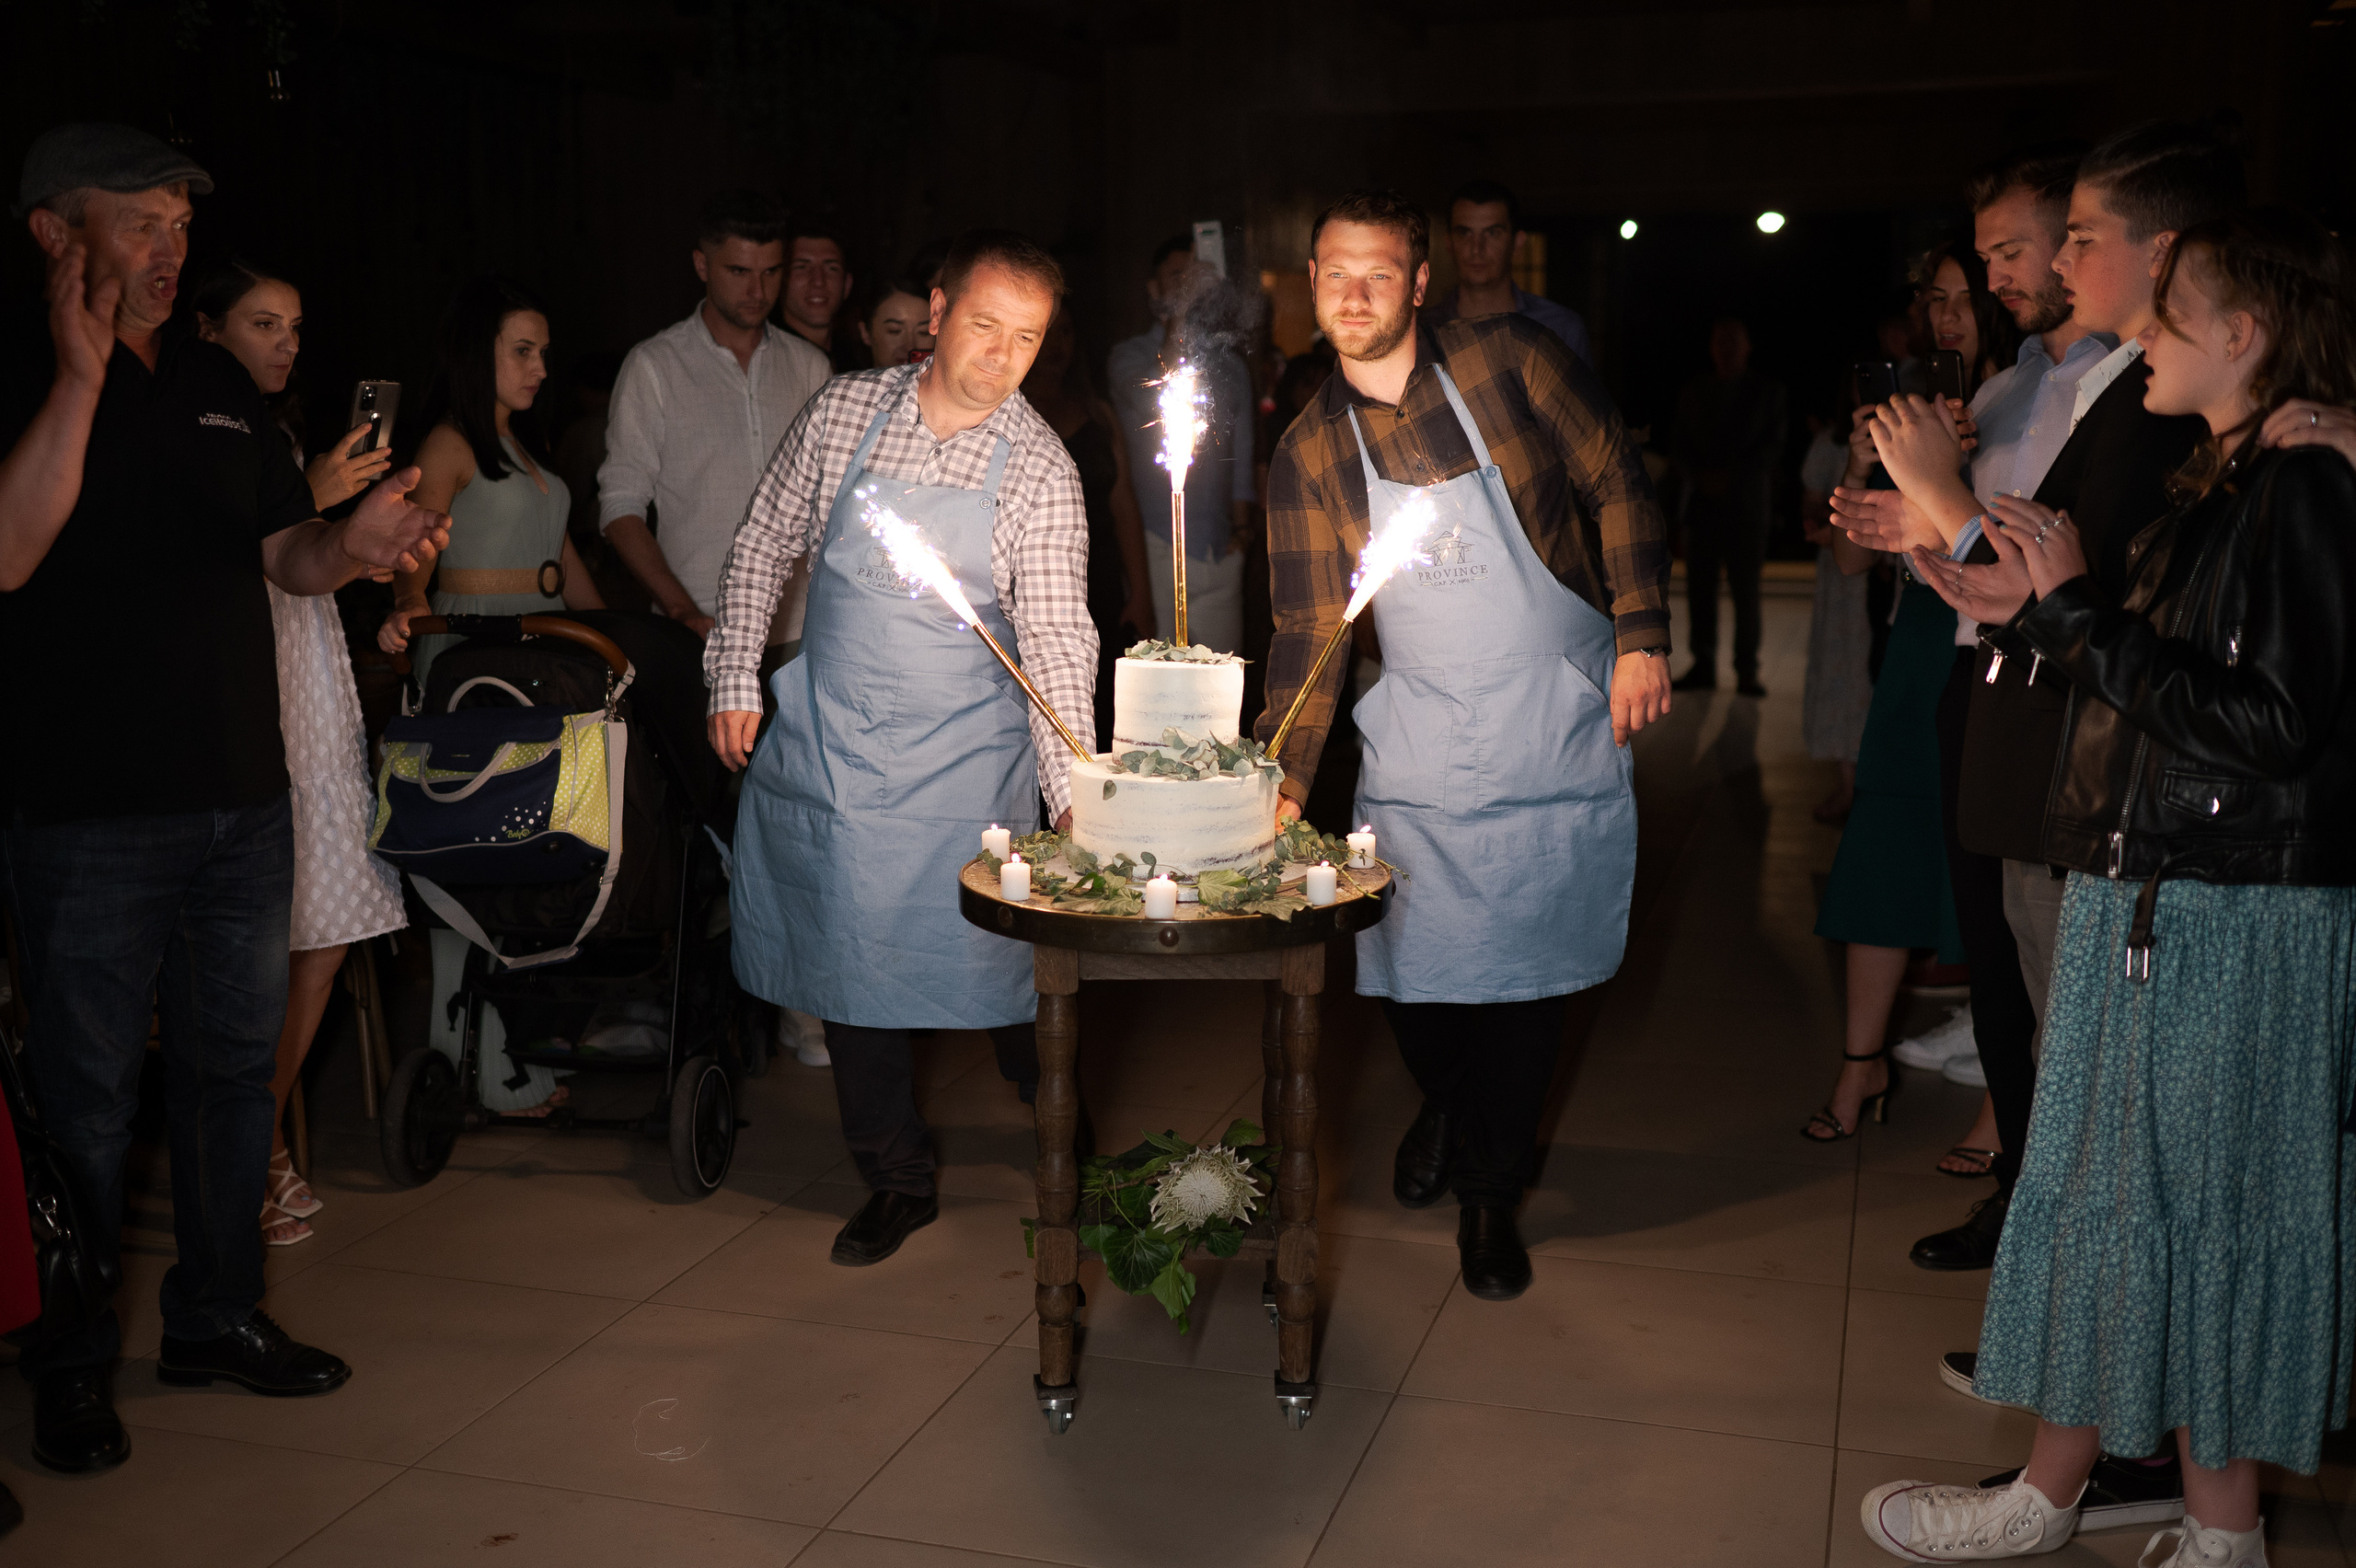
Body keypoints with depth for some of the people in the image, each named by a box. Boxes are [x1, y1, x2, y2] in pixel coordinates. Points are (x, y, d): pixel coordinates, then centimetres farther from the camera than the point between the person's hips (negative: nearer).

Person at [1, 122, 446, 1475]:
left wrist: (354, 544, -10)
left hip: (243, 793, 6)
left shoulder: (219, 386, 13)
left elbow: (282, 551, 12)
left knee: (236, 1060, 14)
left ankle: (218, 1315, 30)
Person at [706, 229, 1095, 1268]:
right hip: (826, 739, 3)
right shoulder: (845, 410, 0)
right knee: (851, 957, 9)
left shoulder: (1040, 470, -7)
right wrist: (736, 678, 5)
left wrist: (1071, 790, -23)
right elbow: (765, 544, 10)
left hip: (963, 756, -2)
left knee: (994, 961, 1)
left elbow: (1054, 637, -13)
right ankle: (895, 1181, 26)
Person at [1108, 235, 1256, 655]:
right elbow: (1156, 402, -16)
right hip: (1156, 545, -4)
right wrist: (1179, 320, -16)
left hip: (1218, 546, 4)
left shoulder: (1231, 365, 19)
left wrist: (1241, 525, 9)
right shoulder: (1129, 356, 6)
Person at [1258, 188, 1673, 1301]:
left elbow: (1619, 489, 1)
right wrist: (1282, 784, -9)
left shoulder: (1510, 362, -5)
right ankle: (1443, 1104, 39)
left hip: (1564, 734, -1)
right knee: (1414, 973, 3)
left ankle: (1489, 1191, 23)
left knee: (1530, 973, 3)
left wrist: (1641, 635, -8)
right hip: (1419, 753, 2)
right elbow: (1308, 632, -1)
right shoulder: (1308, 455, 0)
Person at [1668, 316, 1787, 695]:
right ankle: (1703, 665, 5)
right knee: (1699, 585, -2)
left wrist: (1732, 477, -11)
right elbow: (1678, 444, 10)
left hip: (1747, 502, -2)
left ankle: (1747, 671, -1)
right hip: (1702, 500, 2)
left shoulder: (1768, 392, 9)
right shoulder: (1693, 391, 14)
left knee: (1746, 588, -5)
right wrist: (1701, 477, -8)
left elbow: (1773, 445, 1)